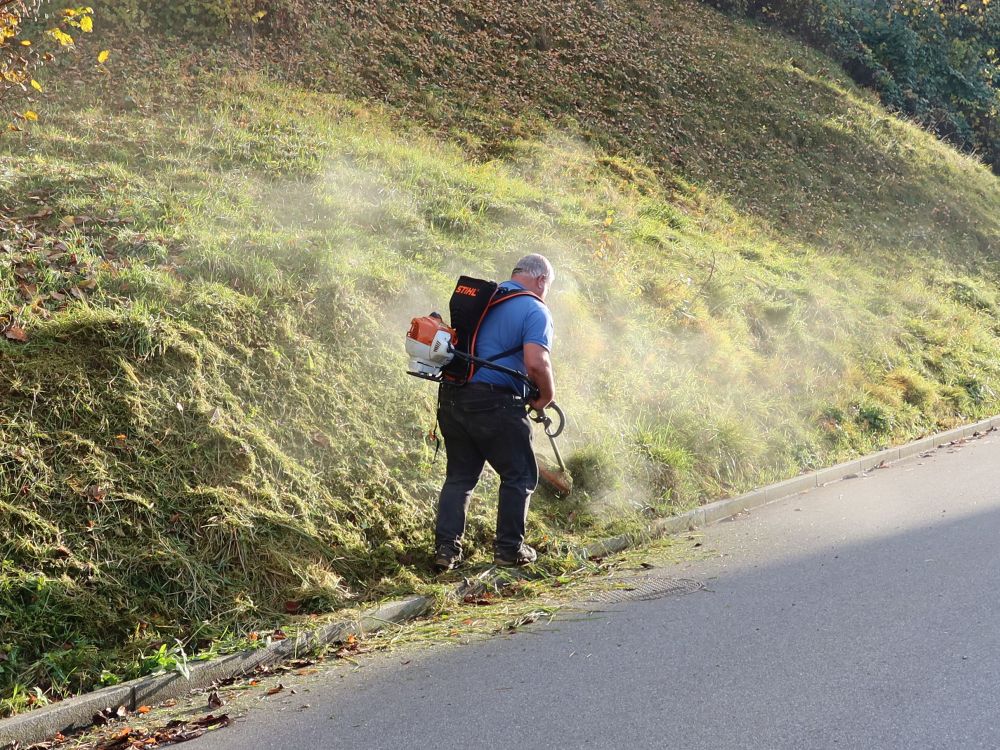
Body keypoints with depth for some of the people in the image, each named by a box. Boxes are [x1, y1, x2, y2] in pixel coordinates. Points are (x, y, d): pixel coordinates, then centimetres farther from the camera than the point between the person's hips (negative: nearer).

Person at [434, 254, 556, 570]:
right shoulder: (535, 310, -6)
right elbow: (536, 362, -19)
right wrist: (546, 396, -3)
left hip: (452, 398, 7)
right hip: (495, 403, -6)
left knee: (459, 475, 16)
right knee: (519, 476, 11)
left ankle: (446, 547, 10)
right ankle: (509, 549, 13)